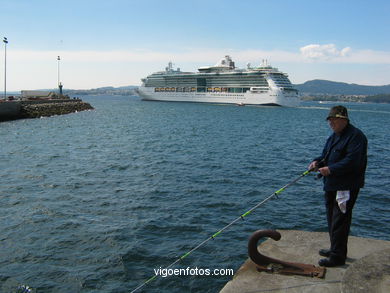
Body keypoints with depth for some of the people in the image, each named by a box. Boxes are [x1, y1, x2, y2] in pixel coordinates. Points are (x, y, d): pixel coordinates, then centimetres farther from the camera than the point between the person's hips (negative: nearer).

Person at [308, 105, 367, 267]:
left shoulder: (356, 136, -14)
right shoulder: (334, 136, 17)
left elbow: (352, 161, -23)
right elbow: (326, 155, 22)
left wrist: (331, 169, -24)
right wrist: (317, 162, 1)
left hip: (347, 186, -10)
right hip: (331, 184, 10)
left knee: (339, 221, -6)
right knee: (332, 219, 18)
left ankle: (338, 257, 1)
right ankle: (335, 250, 32)